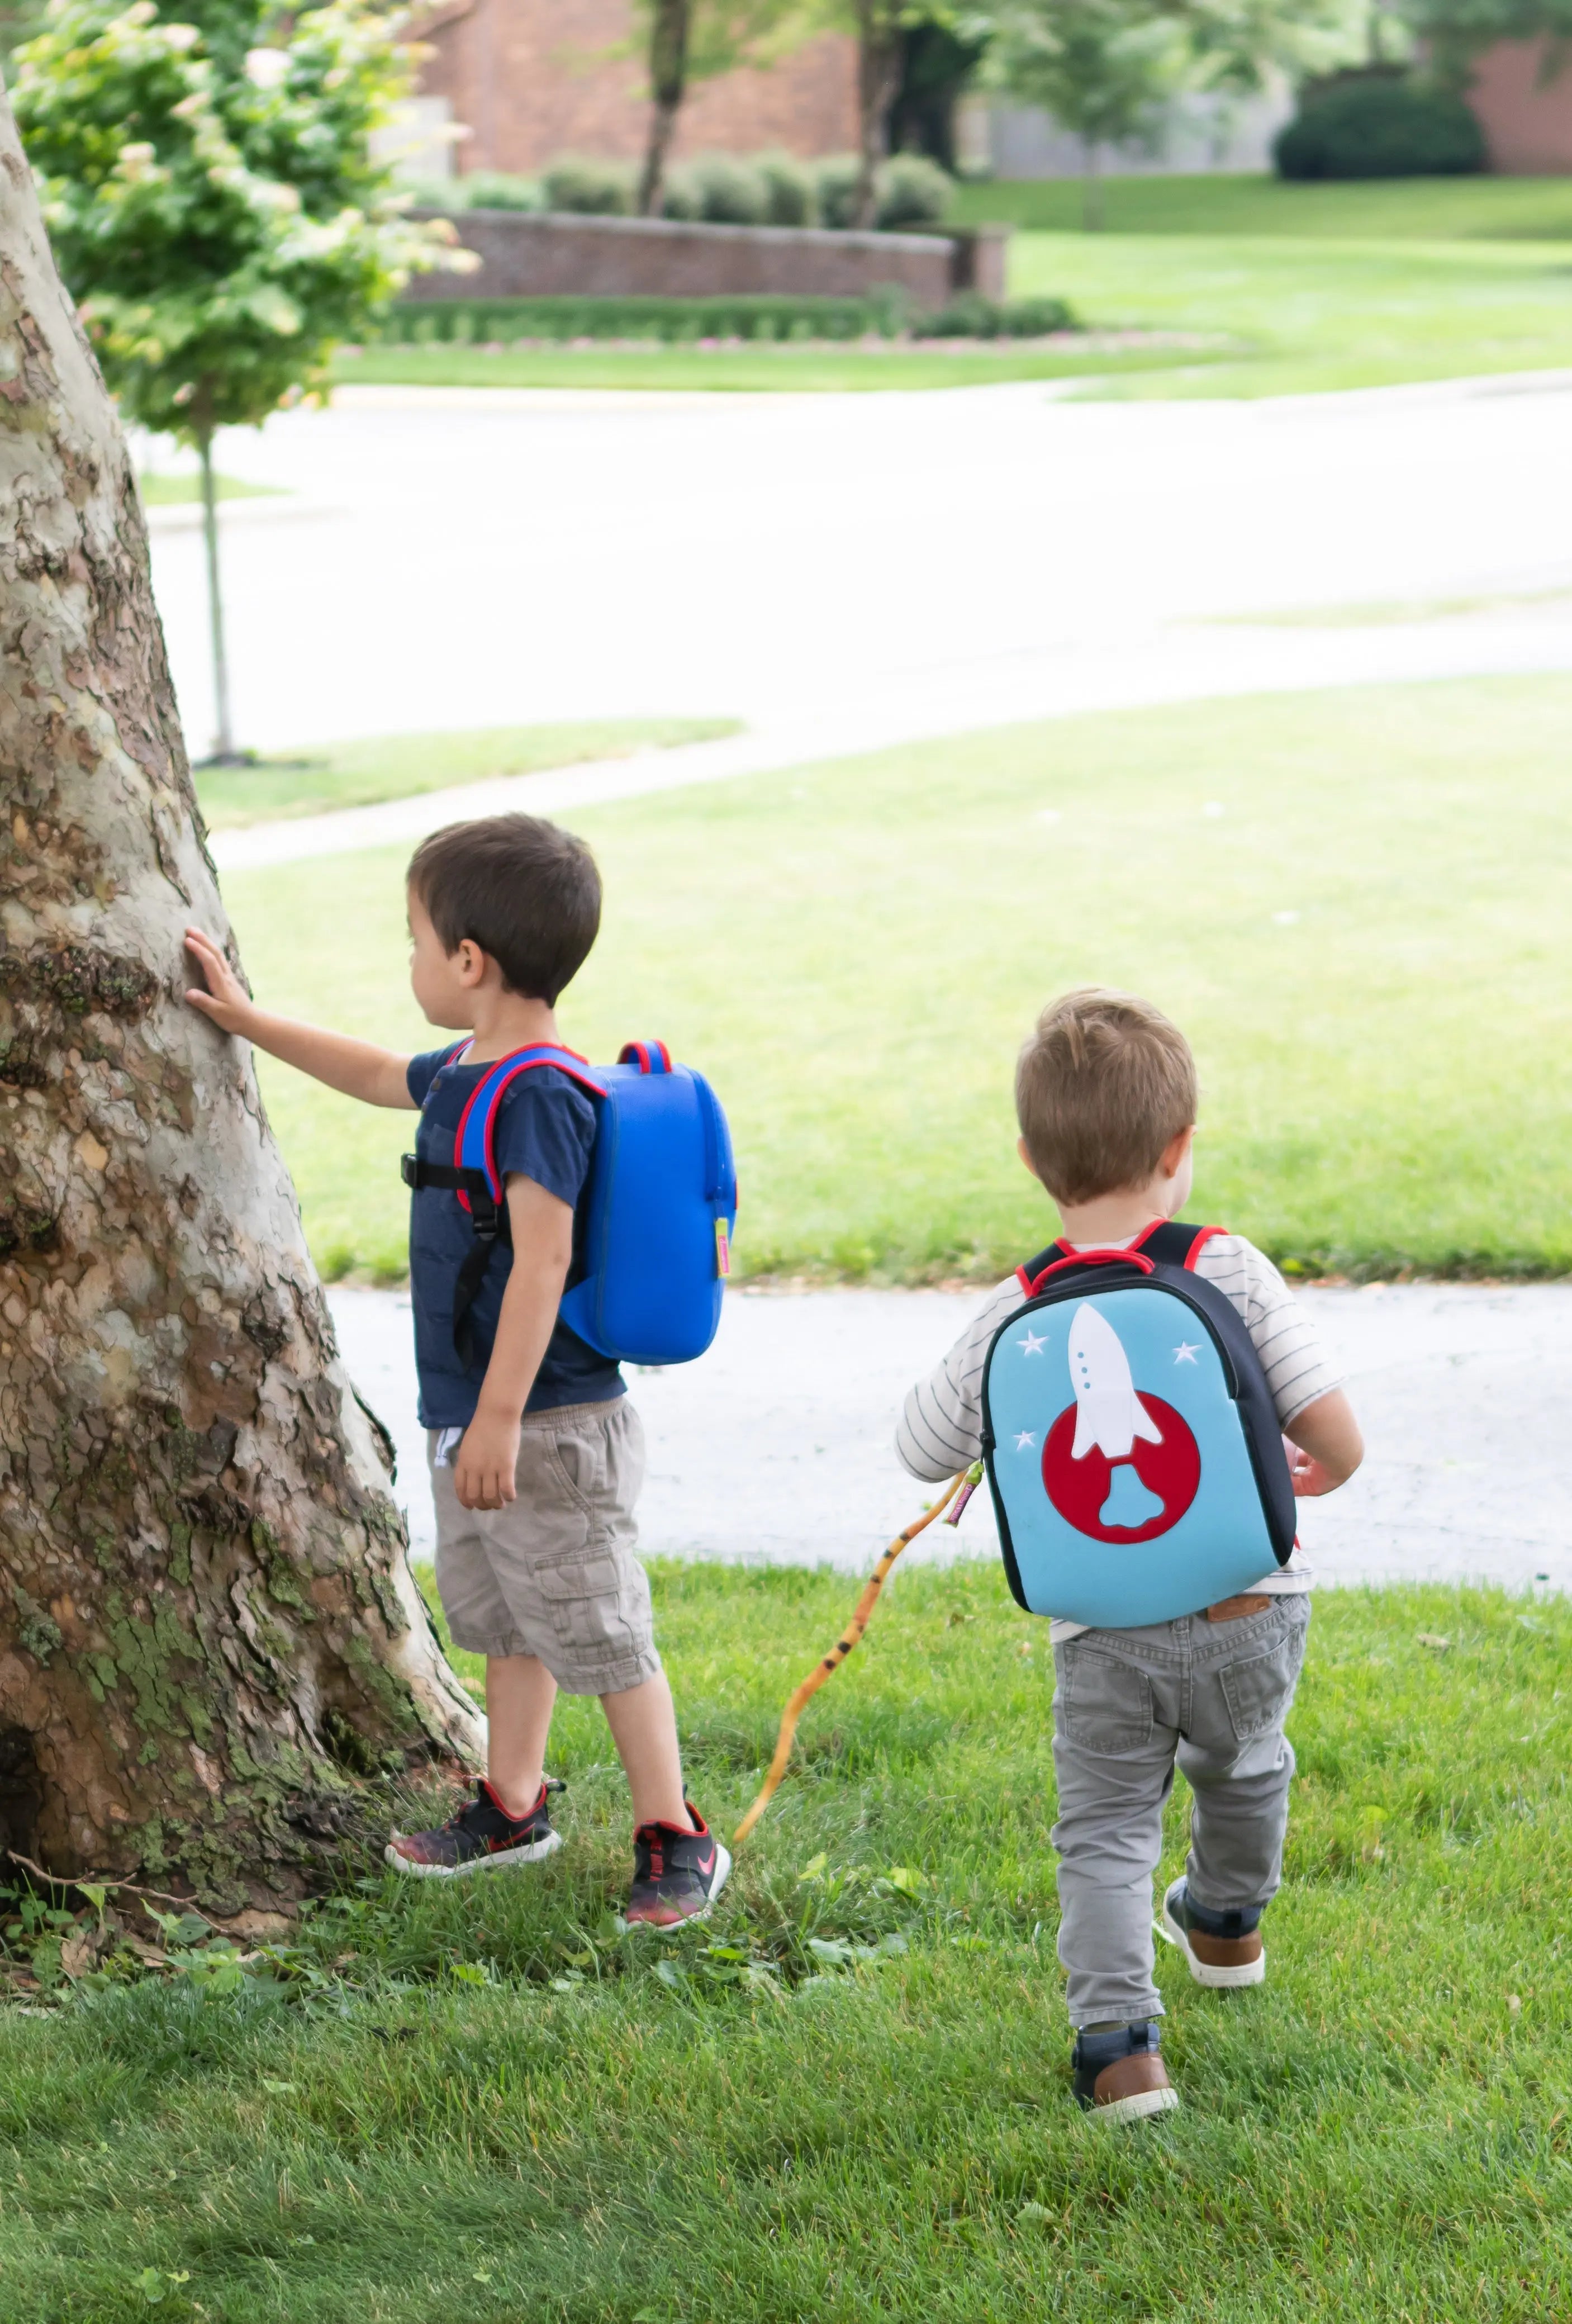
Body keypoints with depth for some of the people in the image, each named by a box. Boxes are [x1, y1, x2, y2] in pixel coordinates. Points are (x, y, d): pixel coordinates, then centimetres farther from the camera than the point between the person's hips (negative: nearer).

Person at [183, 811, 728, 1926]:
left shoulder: (538, 1095, -22)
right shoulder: (464, 1073, 9)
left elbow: (542, 1263, -25)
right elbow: (375, 1073, 30)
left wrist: (500, 1418, -26)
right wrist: (246, 1018, 37)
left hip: (551, 1427, -10)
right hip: (473, 1417, 10)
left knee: (600, 1631, -3)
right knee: (509, 1620, 21)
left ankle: (674, 1840, 5)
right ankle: (513, 1807, 35)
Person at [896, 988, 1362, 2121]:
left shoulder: (1012, 1321, -10)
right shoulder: (1231, 1274, -15)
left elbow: (926, 1453, 2)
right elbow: (1335, 1431, -16)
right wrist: (1324, 1470, 7)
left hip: (1103, 1641, -1)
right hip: (1249, 1611, 1)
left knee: (1104, 1828, 11)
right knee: (1243, 1770, 29)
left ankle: (1118, 2038, -4)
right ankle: (1227, 1924, 54)